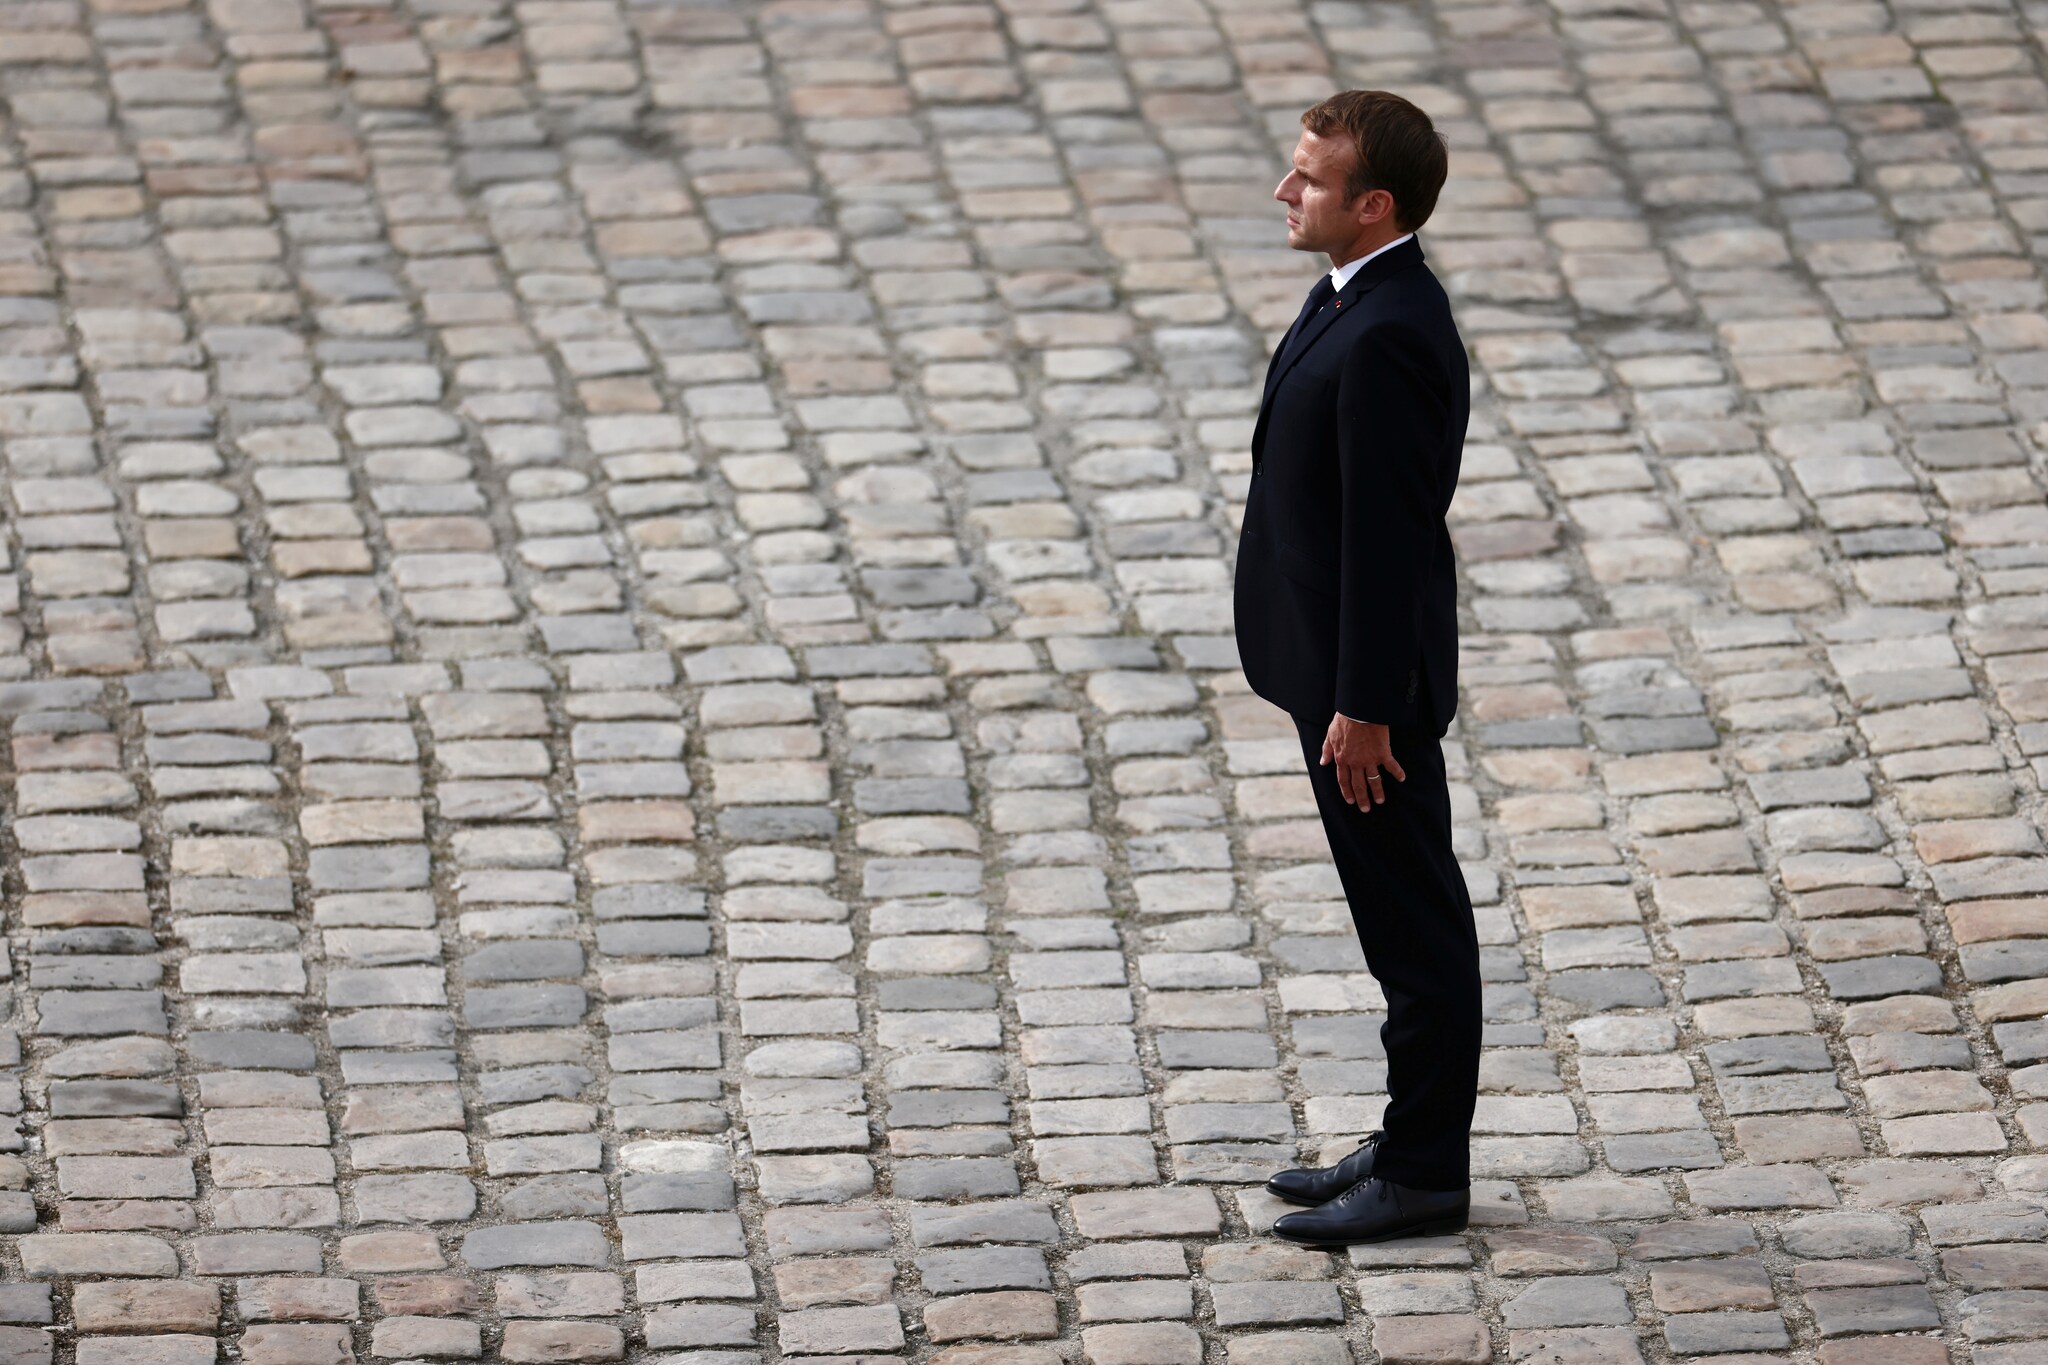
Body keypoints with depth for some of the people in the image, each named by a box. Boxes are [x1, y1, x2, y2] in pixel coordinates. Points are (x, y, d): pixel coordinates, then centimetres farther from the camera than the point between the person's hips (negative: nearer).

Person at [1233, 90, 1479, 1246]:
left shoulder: (1387, 339, -26)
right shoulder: (1359, 298, 6)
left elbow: (1389, 532, -24)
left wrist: (1363, 708, -21)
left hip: (1372, 683, -10)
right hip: (1340, 667, 10)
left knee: (1415, 926, 1)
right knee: (1405, 920, 18)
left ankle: (1425, 1173, 10)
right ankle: (1415, 1143, 28)